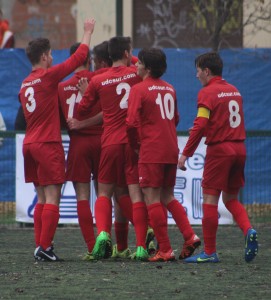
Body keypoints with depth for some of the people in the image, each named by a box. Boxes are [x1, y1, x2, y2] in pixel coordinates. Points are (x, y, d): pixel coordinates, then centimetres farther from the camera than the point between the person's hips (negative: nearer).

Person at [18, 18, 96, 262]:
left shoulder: (25, 85, 13)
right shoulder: (48, 76, -9)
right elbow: (79, 57, -5)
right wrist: (88, 32, 8)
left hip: (30, 143, 8)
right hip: (48, 144, -8)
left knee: (42, 198, 12)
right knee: (52, 197, -7)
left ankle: (40, 246, 9)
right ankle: (44, 247, -12)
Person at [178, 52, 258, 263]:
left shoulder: (208, 93, -8)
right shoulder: (234, 91, 13)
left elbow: (200, 126, -15)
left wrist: (186, 154, -12)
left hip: (219, 149, -7)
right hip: (239, 148, 7)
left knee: (210, 199, -1)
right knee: (231, 199, 17)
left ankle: (210, 252, -1)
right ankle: (248, 231, -9)